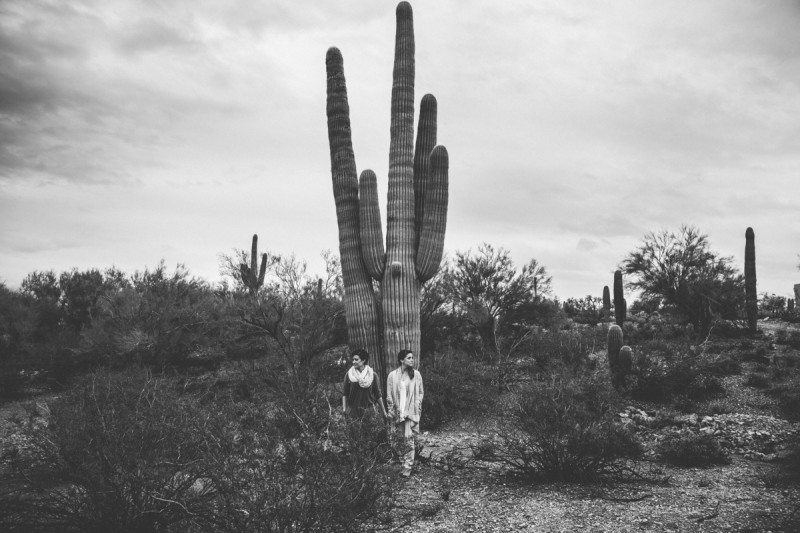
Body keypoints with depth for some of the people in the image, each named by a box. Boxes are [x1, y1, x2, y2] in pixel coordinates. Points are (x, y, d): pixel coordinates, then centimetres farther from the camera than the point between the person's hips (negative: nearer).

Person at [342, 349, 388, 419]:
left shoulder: (372, 375, 1)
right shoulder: (349, 375, 2)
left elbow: (378, 395, 6)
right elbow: (345, 394, 4)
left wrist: (384, 412, 6)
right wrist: (344, 410, -6)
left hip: (369, 410, 0)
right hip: (353, 410, 0)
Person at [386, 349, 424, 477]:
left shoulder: (416, 374, 2)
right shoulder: (392, 376, 1)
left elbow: (420, 392, 7)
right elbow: (389, 396, 4)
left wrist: (417, 407, -2)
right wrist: (392, 411, 0)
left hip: (412, 411, -1)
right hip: (398, 412, 1)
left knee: (409, 438, -7)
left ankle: (407, 466, -2)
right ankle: (408, 460, 24)